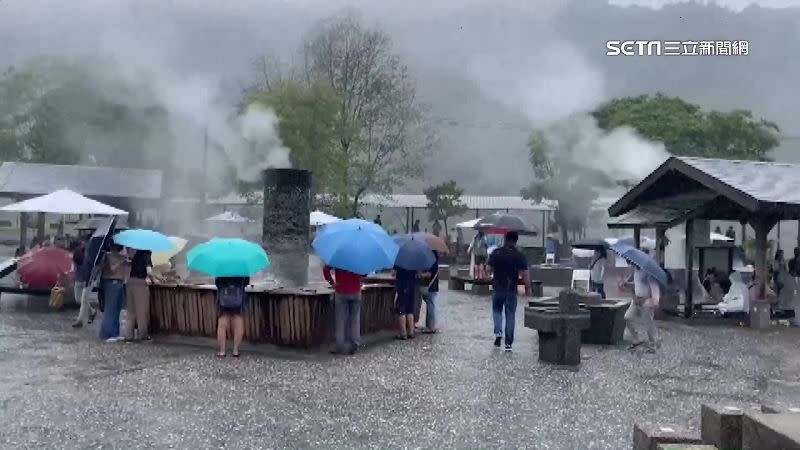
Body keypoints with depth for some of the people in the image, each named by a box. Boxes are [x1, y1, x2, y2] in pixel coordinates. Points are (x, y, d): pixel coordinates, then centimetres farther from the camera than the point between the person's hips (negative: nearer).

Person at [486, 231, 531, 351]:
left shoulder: (496, 253, -2)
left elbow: (490, 269, 4)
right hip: (512, 290, -1)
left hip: (498, 288, 1)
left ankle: (498, 332, -3)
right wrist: (528, 289, 0)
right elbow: (524, 275, -9)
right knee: (510, 315, 6)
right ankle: (508, 344, 7)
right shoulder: (520, 256, -6)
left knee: (497, 310, 20)